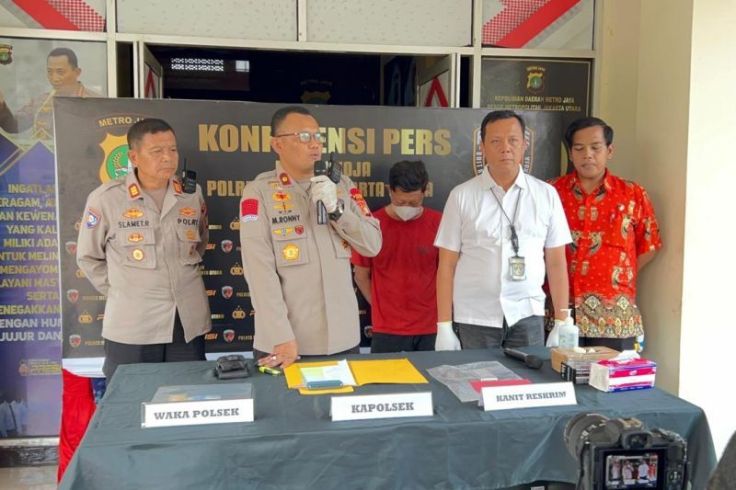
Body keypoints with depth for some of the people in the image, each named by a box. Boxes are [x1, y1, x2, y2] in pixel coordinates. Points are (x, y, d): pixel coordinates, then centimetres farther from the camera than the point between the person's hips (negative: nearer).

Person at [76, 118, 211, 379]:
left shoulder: (193, 194, 3)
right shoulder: (105, 198, -7)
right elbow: (88, 257, 5)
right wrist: (120, 291, 4)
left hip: (189, 322, 3)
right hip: (131, 326, -3)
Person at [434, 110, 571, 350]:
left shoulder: (546, 194, 3)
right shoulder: (462, 196, -1)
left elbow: (556, 262, 5)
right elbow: (447, 265, -1)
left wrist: (562, 323, 3)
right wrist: (444, 326, -4)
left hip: (527, 315, 1)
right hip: (474, 318, -1)